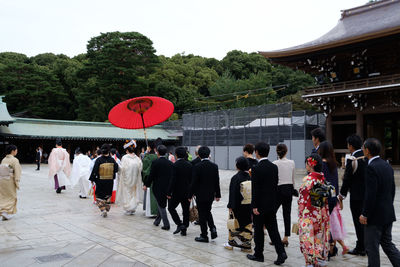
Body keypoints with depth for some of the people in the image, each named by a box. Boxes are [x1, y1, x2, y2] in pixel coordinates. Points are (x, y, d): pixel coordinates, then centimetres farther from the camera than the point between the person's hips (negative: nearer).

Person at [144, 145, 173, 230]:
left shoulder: (155, 162, -13)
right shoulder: (170, 163, 1)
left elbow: (151, 175, -11)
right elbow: (172, 176, 5)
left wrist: (146, 185, 1)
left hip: (158, 187, -5)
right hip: (167, 187, 5)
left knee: (161, 206, 4)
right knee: (162, 205, 20)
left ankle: (166, 225, 2)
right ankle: (157, 221, 32)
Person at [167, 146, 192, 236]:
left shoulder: (175, 165, -15)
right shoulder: (189, 165, 2)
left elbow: (173, 180, -18)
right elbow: (192, 179, 6)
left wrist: (169, 192, -11)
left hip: (177, 192, -5)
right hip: (187, 192, 5)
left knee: (171, 207, 11)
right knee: (186, 210, 11)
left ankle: (179, 224, -1)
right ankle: (184, 229, 16)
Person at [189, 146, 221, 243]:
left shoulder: (197, 167, -15)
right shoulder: (215, 166, -3)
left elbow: (194, 182, -13)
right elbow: (217, 182, 2)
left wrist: (190, 195, -2)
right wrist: (218, 195, 11)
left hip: (200, 195, -4)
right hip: (211, 194, 4)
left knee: (202, 215, 5)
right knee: (208, 212, 23)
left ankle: (204, 236, 12)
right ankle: (213, 228, 6)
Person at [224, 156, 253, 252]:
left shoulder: (235, 178, -14)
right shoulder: (250, 177, -1)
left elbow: (233, 193, -14)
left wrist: (230, 207, -8)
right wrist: (252, 205, 13)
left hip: (238, 205, -4)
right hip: (249, 205, 4)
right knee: (248, 225, 11)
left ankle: (231, 243, 24)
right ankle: (247, 245, 15)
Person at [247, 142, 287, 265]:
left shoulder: (256, 168, -16)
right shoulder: (274, 167, 4)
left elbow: (255, 189, -16)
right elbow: (276, 185, 9)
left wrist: (254, 206, -13)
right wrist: (274, 201, 17)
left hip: (260, 205, -6)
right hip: (272, 204, 6)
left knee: (258, 230, 6)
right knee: (273, 228, 11)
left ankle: (258, 254, 18)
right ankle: (281, 252, 2)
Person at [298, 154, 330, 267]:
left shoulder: (308, 179, -18)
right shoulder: (323, 178, 2)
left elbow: (303, 199, -17)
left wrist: (300, 215, -8)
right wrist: (324, 213, 18)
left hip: (309, 214, -7)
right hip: (322, 214, 7)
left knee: (308, 237, 4)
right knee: (319, 236, 17)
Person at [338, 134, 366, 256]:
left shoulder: (351, 160, -16)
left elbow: (347, 179, -13)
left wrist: (342, 194, -1)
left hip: (357, 196, -7)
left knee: (358, 222, 2)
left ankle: (360, 248, 10)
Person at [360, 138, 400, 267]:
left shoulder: (371, 168, -20)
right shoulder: (387, 165, 8)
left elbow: (371, 194, -23)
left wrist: (365, 214, -15)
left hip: (375, 216, -9)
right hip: (388, 214, 9)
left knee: (372, 247, 4)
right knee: (388, 244, 19)